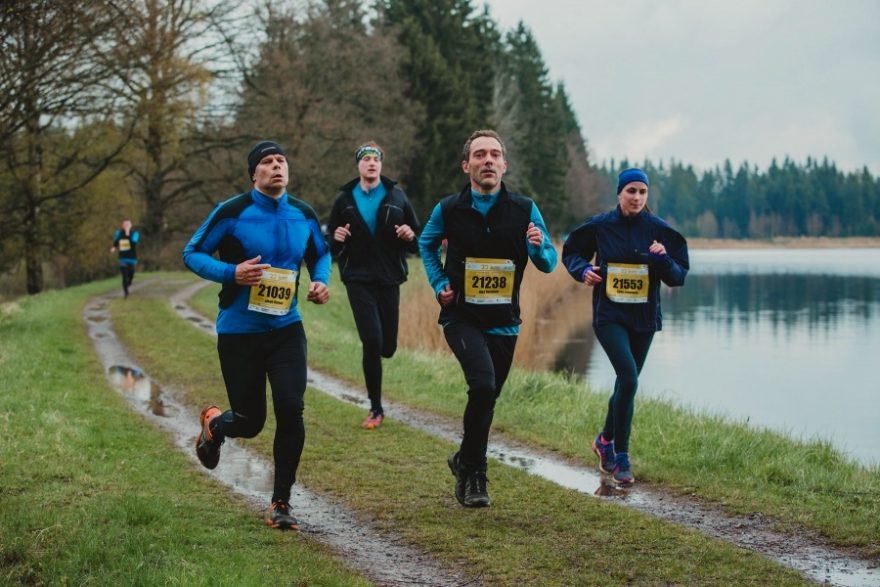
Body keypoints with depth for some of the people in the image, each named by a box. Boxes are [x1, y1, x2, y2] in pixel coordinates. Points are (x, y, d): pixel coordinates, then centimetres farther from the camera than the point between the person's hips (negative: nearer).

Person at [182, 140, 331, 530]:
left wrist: (321, 281, -1)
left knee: (290, 410, -14)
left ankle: (281, 502, 3)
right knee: (250, 422, 3)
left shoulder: (303, 215, 3)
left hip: (286, 328, 3)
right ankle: (213, 424, 42)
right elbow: (192, 253, -5)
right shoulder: (232, 212, -10)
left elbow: (320, 253, 21)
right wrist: (231, 273, -21)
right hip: (239, 332, -3)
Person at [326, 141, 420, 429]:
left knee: (387, 346, 2)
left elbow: (415, 242, 8)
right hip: (358, 280, -1)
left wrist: (410, 237, -15)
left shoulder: (396, 197, 5)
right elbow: (331, 247, 12)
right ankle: (376, 408, -3)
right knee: (372, 340, -14)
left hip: (389, 278, 2)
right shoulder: (345, 199, 5)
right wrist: (336, 239, -11)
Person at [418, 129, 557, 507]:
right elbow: (426, 244, 17)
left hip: (503, 321, 3)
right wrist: (439, 284, 5)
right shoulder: (448, 210, -3)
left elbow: (549, 263, 4)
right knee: (483, 383, -24)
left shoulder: (524, 210, -2)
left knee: (487, 397, 13)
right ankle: (472, 470, -8)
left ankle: (466, 462, 37)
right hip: (461, 317, -3)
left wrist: (539, 247, -19)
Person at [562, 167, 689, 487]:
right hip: (609, 316, -3)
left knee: (626, 383, 14)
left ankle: (605, 440, 40)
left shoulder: (659, 230, -1)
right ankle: (621, 457, -12)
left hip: (644, 318, 3)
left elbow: (679, 276, 0)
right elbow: (571, 252, 12)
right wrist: (583, 269, -9)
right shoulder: (600, 226, -3)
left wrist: (664, 259, -21)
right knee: (628, 378, -21)